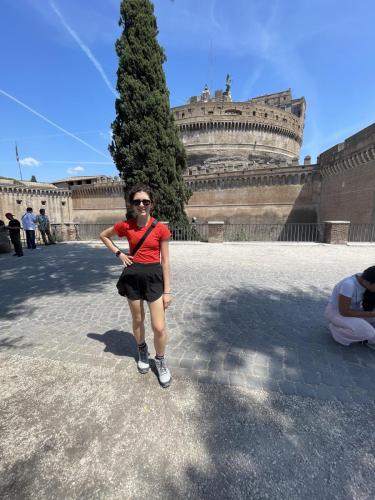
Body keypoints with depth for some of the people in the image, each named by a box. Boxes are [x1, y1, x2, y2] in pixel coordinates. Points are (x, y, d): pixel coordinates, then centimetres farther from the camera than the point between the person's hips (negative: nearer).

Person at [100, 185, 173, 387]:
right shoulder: (126, 226, -3)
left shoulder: (160, 228, -8)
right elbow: (103, 235, 16)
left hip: (154, 276, -2)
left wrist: (167, 291, -5)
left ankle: (160, 361, 27)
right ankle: (142, 352, 46)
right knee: (137, 320, 19)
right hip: (133, 276, 2)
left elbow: (165, 261, -5)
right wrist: (119, 254, 0)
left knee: (159, 327, -1)